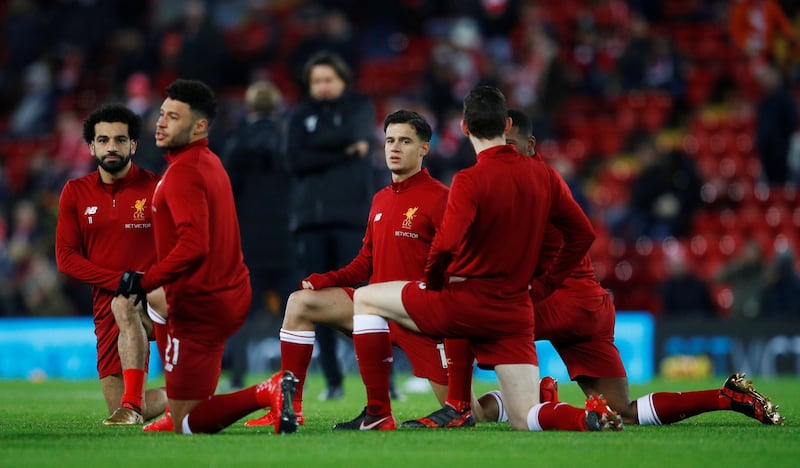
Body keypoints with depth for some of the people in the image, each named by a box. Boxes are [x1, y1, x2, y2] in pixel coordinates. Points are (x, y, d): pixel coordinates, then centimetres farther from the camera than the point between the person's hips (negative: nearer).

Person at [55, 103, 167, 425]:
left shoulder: (155, 187, -4)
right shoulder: (75, 193, 4)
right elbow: (66, 258, 0)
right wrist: (121, 279, -14)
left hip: (152, 297, -4)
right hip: (106, 303, 4)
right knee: (117, 407, 2)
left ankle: (133, 403, -40)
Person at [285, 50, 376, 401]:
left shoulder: (359, 107, 11)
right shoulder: (301, 116, 15)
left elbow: (355, 134, -11)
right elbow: (295, 161, -1)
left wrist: (317, 147, 0)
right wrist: (343, 152, -6)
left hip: (350, 215, -3)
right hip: (310, 217, 3)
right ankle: (333, 381, 6)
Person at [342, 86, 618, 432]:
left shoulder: (470, 181, -13)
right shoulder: (544, 175, 5)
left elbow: (446, 244, -24)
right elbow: (583, 234, 12)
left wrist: (432, 283, -3)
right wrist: (545, 284, 19)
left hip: (465, 303, -5)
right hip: (517, 313, 5)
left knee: (365, 298, 14)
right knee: (524, 420, 9)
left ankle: (378, 414, 9)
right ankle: (590, 417, -23)